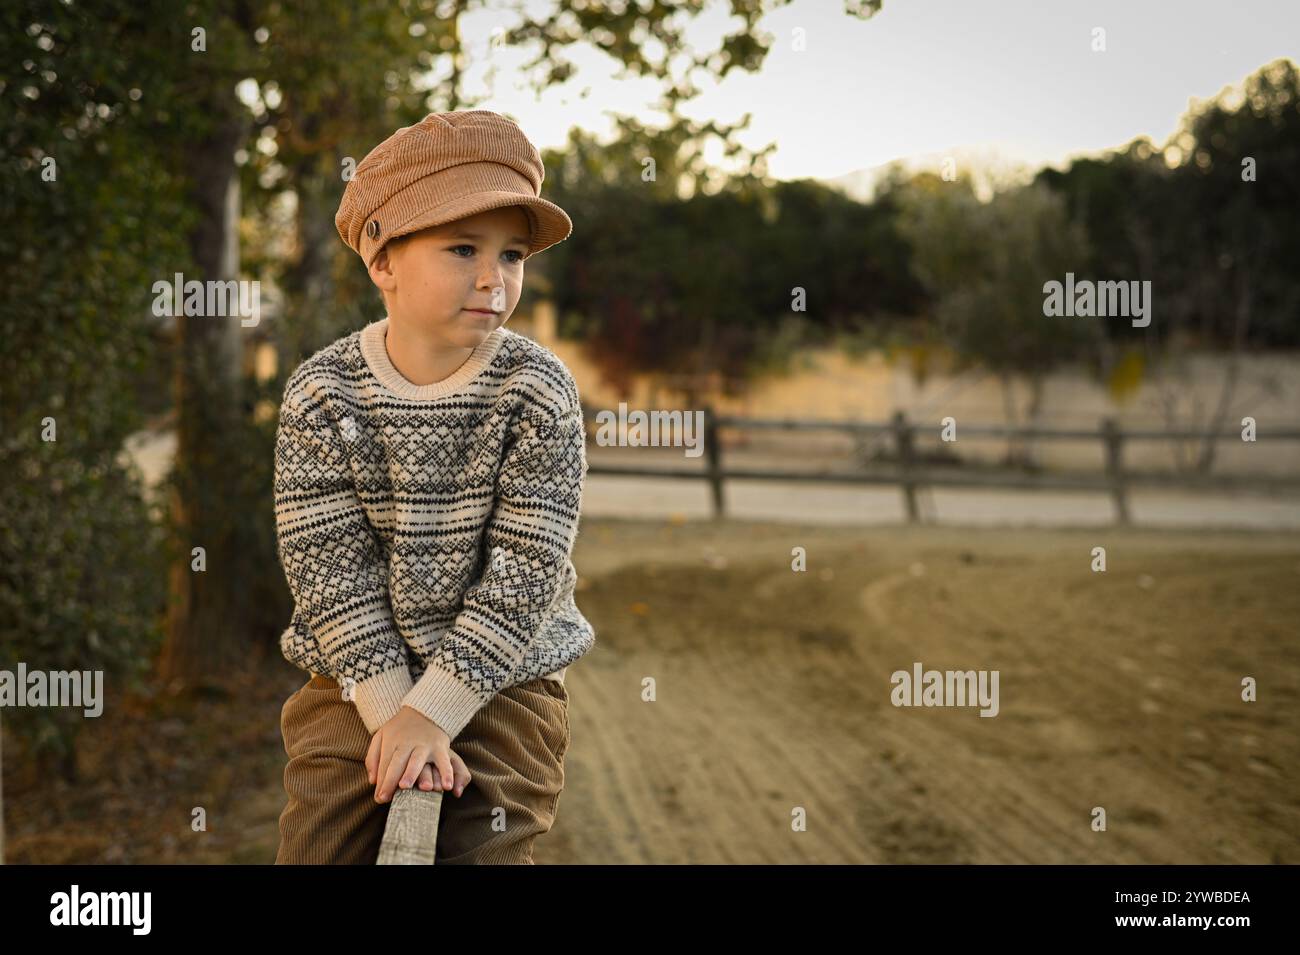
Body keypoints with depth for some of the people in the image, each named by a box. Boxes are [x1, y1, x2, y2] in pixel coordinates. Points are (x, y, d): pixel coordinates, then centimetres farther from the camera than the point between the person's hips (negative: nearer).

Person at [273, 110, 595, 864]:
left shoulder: (539, 392, -11)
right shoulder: (322, 393, -8)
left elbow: (524, 571, -14)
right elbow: (331, 570, -11)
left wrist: (433, 710, -19)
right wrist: (392, 710, -18)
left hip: (505, 681, -1)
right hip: (357, 684, 1)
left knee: (479, 846, -6)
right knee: (320, 843, -3)